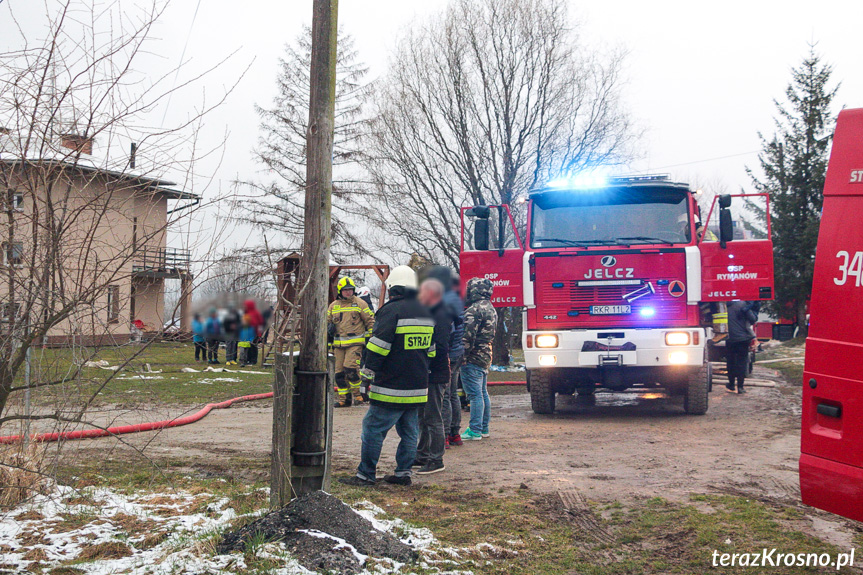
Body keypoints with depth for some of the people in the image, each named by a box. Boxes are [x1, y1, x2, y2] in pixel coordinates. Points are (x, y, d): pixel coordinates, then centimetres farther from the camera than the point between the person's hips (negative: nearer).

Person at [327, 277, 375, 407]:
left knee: (350, 367, -20)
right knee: (339, 372, 4)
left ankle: (357, 393, -3)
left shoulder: (360, 303, 3)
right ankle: (344, 399, 12)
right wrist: (329, 326, 10)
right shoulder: (333, 306, 13)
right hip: (338, 344, 5)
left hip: (355, 343, -5)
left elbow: (370, 320, 6)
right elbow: (327, 320, 27)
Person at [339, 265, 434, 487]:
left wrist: (368, 372, -7)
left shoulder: (391, 310, -12)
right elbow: (431, 350, 20)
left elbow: (379, 345, -15)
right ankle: (403, 473, 18)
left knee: (373, 428, -2)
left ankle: (366, 475, 1)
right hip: (418, 386, 8)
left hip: (392, 388, -8)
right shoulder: (426, 312, 13)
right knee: (409, 431, 13)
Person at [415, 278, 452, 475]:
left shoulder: (441, 315, -16)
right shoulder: (432, 313, 16)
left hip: (435, 376, -10)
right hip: (427, 375, 10)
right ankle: (422, 456, 26)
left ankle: (436, 460, 2)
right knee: (422, 417, 16)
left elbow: (439, 349, -24)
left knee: (433, 418, -5)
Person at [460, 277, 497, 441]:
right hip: (486, 357, 10)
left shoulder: (475, 309, -16)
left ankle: (475, 431, -7)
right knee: (483, 394, 15)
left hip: (473, 359, -10)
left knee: (475, 395, -8)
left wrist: (463, 356, -18)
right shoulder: (490, 308, 16)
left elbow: (468, 335, -21)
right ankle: (484, 429, 21)